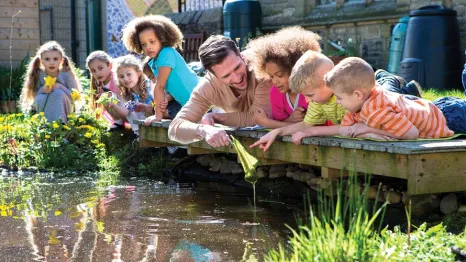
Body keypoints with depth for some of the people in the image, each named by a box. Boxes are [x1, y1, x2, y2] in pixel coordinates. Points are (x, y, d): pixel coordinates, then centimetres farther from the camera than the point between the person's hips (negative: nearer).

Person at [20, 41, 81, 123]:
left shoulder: (66, 75, -14)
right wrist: (42, 90, -29)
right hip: (44, 110, 1)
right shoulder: (39, 75, -10)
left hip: (64, 110, -1)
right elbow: (34, 95, -7)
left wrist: (60, 87, -28)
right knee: (40, 99, -30)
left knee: (58, 92, -29)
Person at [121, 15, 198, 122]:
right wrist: (165, 99, -18)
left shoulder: (167, 54, -22)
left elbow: (160, 86, -19)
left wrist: (158, 115, -16)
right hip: (185, 102, 10)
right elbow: (169, 86, 5)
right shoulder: (153, 62, 6)